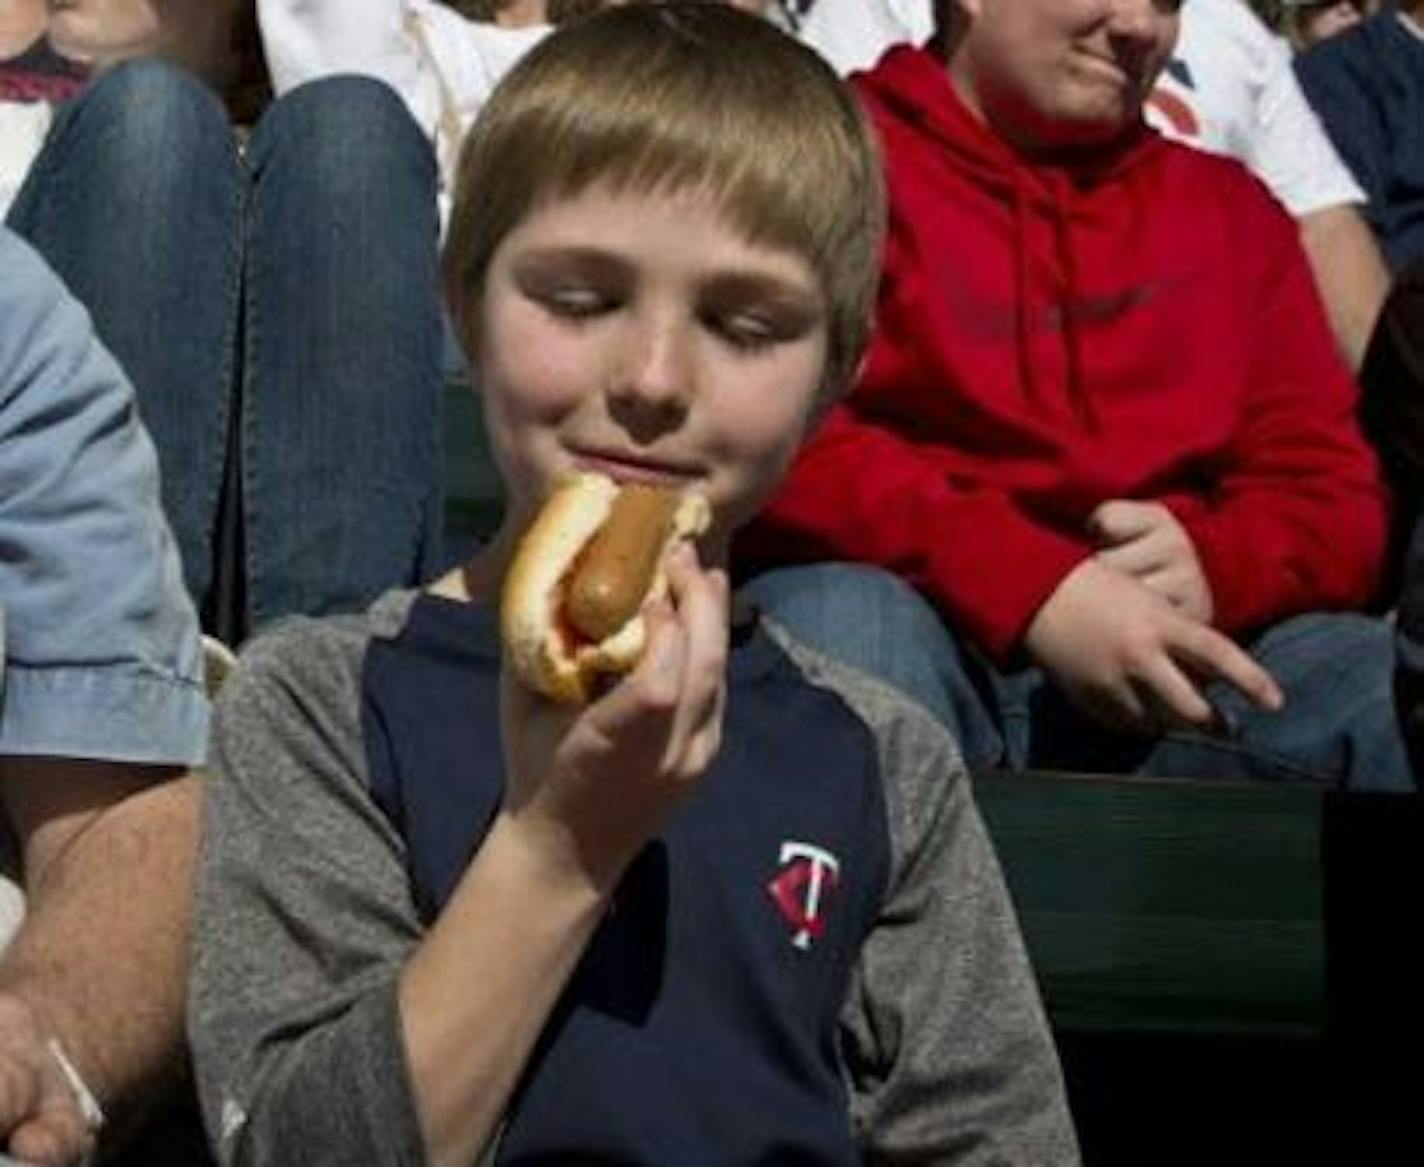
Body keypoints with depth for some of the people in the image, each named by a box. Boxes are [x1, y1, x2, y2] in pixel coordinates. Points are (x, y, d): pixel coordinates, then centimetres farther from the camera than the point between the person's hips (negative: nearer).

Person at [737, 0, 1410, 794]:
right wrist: (1033, 588, -21)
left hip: (1165, 663, 3)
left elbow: (1336, 491, 14)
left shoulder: (1229, 207, 21)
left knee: (1377, 679, -25)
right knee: (844, 624, -35)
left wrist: (1216, 566, -11)